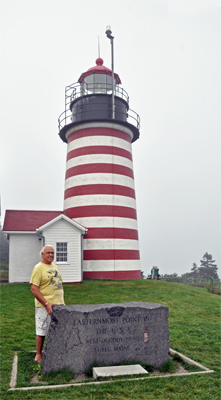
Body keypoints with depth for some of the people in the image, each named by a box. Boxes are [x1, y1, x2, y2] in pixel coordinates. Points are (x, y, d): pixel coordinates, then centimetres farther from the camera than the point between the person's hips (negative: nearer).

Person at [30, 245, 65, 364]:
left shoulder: (55, 267, 15)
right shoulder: (38, 268, -9)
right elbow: (33, 288, -17)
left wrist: (62, 302, 13)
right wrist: (46, 304, -20)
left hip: (59, 305, 7)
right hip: (44, 306, -7)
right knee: (41, 331, 2)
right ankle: (39, 356, 17)